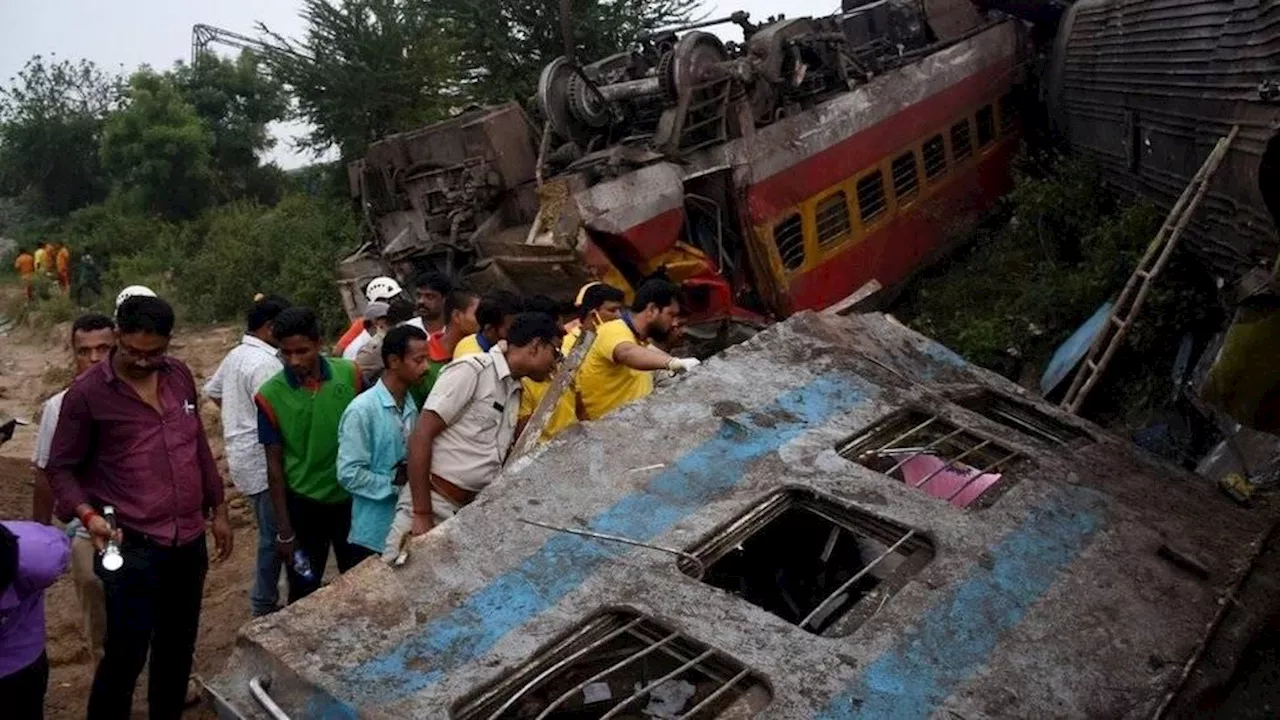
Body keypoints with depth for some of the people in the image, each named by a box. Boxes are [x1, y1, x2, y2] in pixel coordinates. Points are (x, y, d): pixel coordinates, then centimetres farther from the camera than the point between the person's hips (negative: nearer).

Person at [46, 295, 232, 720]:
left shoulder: (179, 376, 4)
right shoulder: (87, 393, -11)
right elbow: (61, 468, -4)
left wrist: (218, 510, 14)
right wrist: (87, 514, -21)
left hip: (189, 541, 5)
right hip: (132, 548, -5)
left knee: (178, 647, 18)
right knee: (126, 653, 1)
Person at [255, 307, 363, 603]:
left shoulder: (350, 375, -11)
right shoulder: (271, 396, -14)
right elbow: (275, 463, -7)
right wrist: (284, 529, -6)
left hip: (352, 497, 1)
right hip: (303, 503, -1)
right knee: (304, 592, 13)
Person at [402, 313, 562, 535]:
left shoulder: (516, 392, 14)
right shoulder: (472, 370, -9)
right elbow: (421, 436, -14)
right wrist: (422, 514, -18)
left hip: (472, 512, 7)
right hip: (433, 505, -7)